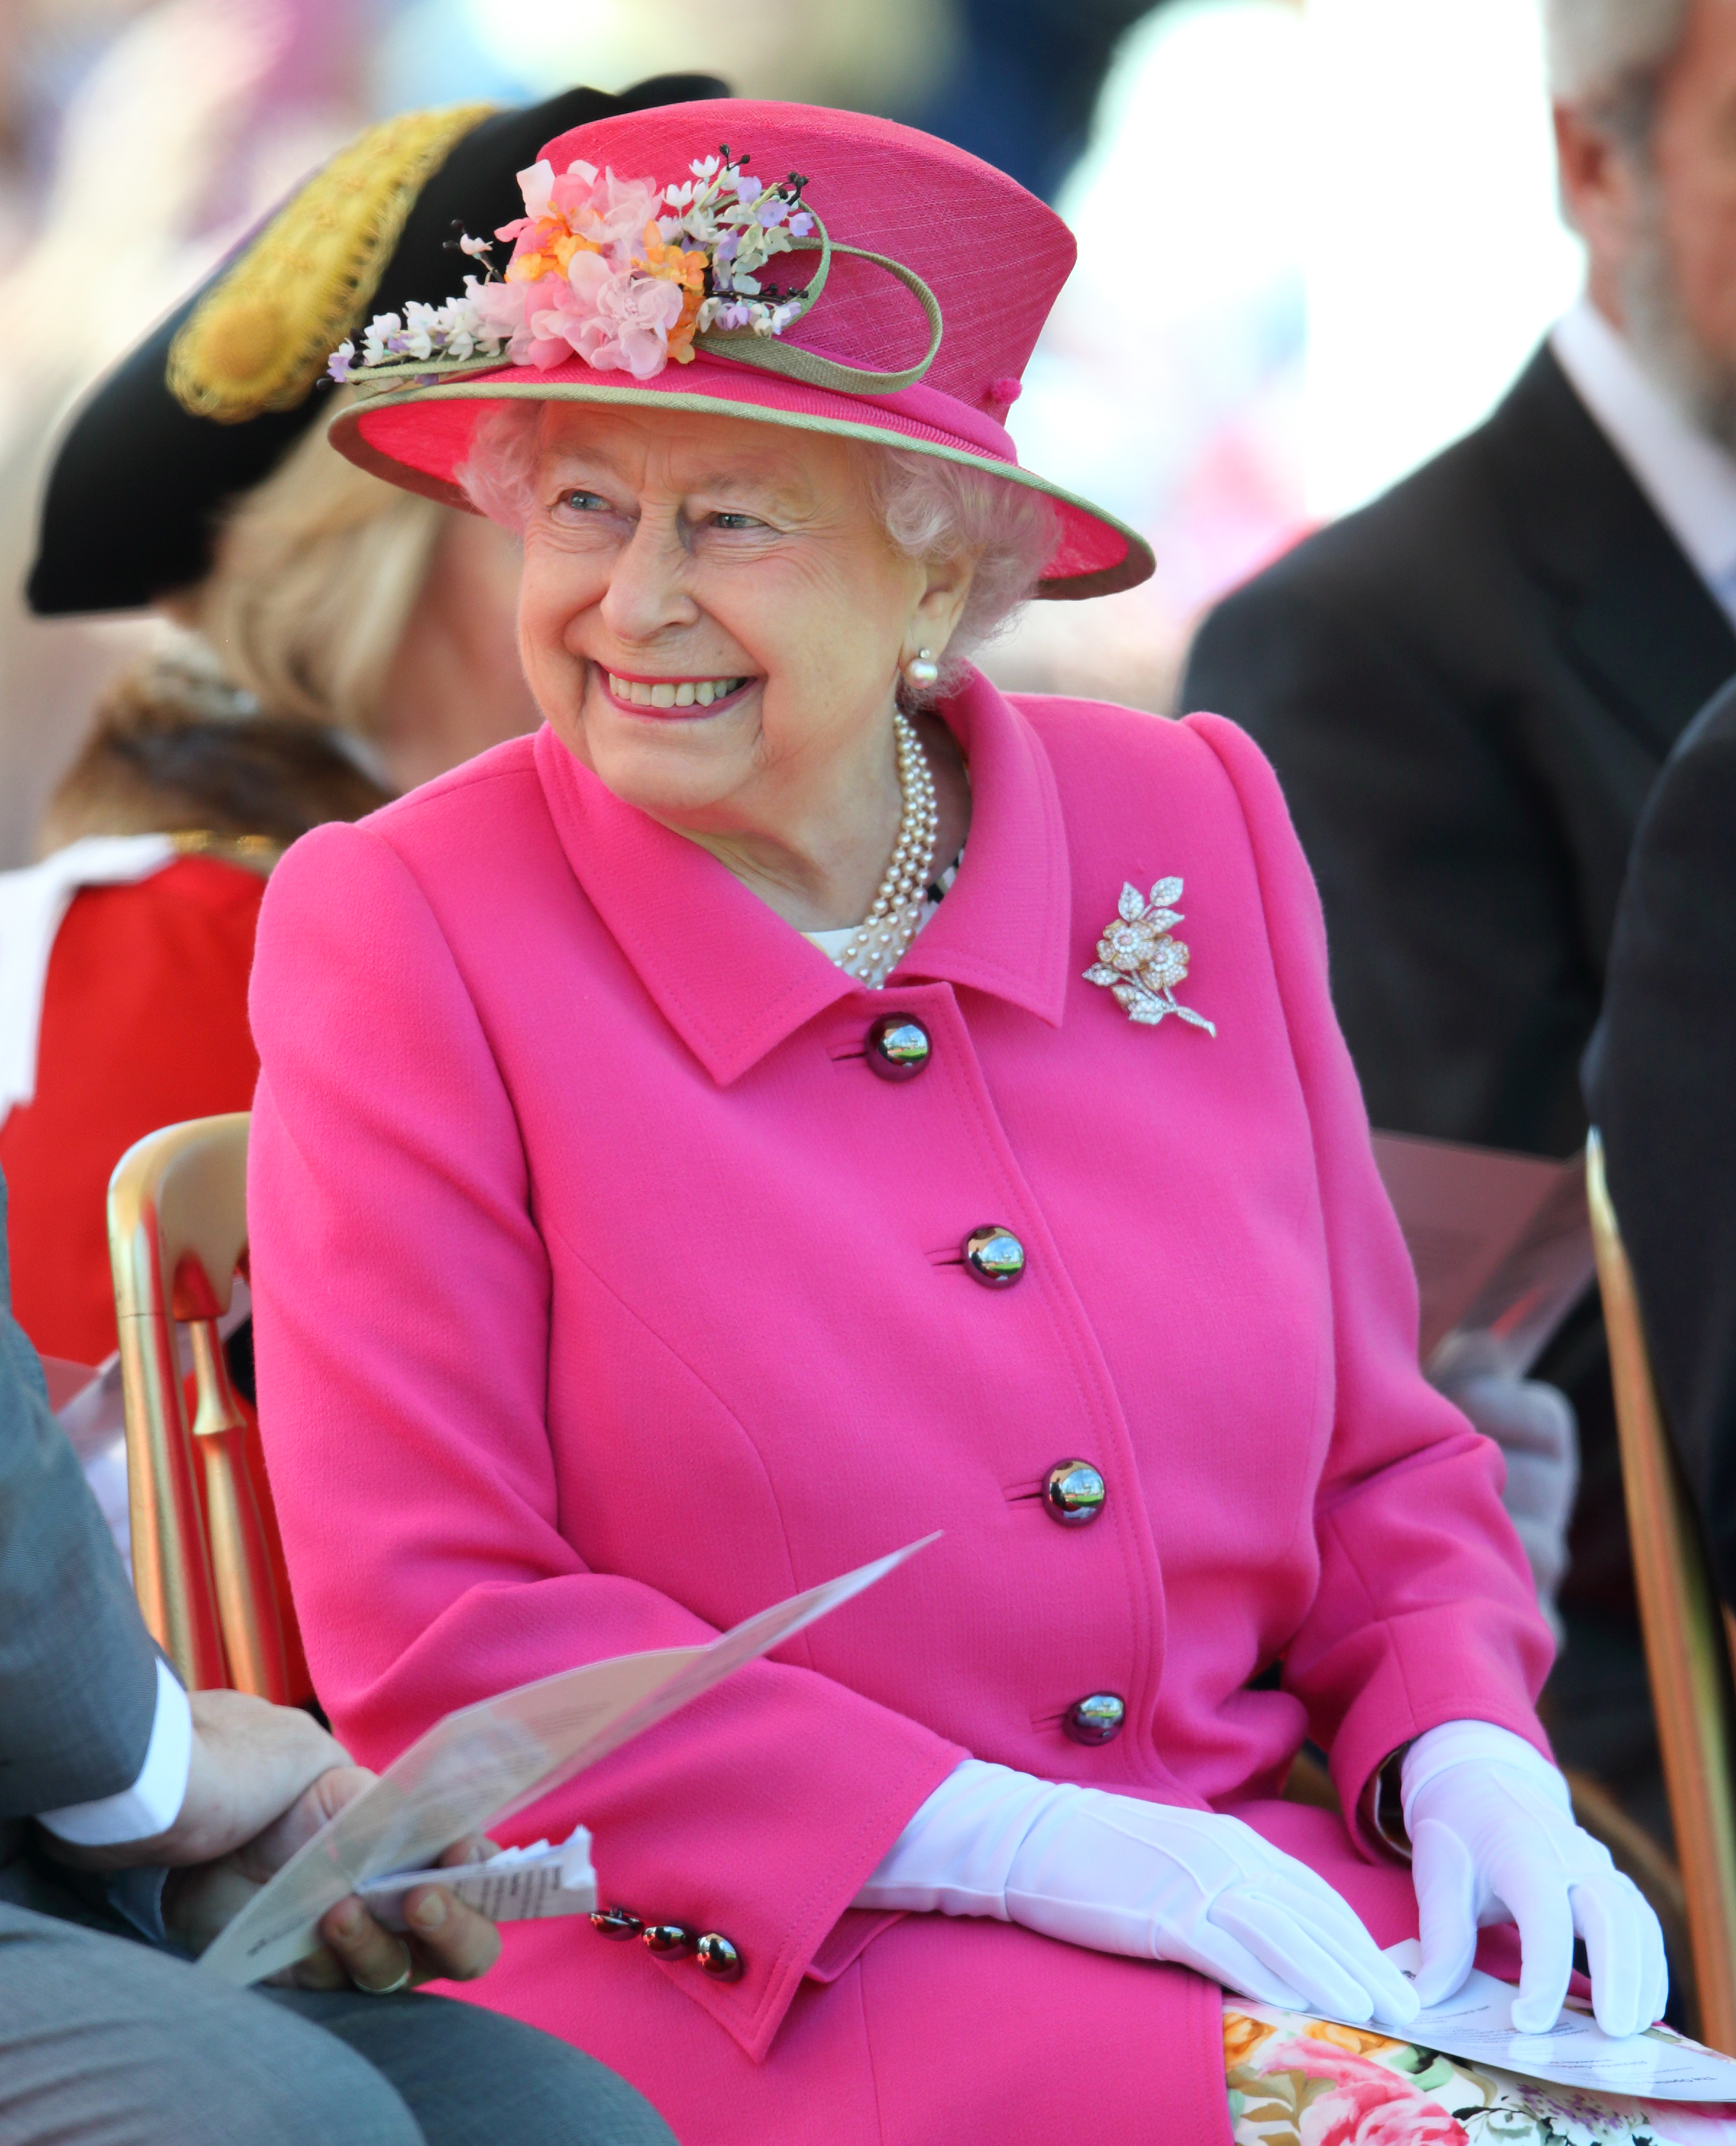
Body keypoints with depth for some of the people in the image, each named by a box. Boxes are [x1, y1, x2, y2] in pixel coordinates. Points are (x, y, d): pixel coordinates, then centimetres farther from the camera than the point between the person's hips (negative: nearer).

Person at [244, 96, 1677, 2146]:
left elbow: (1381, 1463, 15)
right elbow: (429, 1631, -8)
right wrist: (1002, 1841, -15)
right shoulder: (399, 929, -4)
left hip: (1252, 1891, 5)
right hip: (721, 1969, -4)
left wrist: (1468, 1754, -6)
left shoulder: (1193, 828, 8)